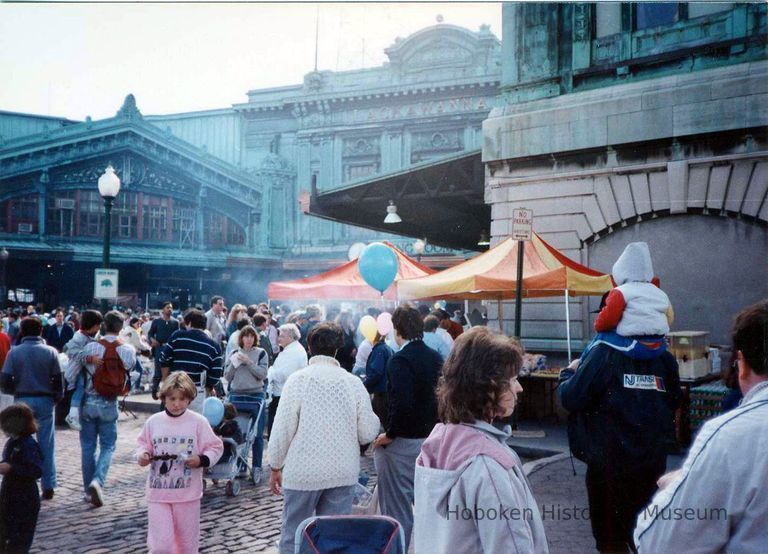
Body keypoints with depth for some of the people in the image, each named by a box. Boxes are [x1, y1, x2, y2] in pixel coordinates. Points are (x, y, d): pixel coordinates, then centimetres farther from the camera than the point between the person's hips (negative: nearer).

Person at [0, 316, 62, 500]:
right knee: (46, 445, 6)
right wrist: (57, 398, 11)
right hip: (45, 401, 0)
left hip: (22, 401, 0)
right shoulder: (50, 352, -4)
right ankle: (48, 486, 7)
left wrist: (16, 391, 13)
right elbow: (58, 380, -4)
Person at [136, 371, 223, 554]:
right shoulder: (153, 422, 0)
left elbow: (215, 448, 0)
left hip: (187, 493, -1)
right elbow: (144, 445, 13)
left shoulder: (198, 422, -5)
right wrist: (143, 455, -7)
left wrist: (202, 460, -17)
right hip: (158, 492, 1)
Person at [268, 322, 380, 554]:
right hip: (343, 473, 2)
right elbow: (368, 433, -2)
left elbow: (282, 430, -7)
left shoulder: (298, 380, -8)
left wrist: (276, 467, 5)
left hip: (303, 472, -2)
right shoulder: (353, 382, -2)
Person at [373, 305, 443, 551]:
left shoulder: (400, 360, -17)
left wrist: (389, 434, -15)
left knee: (398, 510, 3)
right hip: (431, 440, 7)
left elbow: (402, 404, -27)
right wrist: (432, 426, 15)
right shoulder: (435, 358, 5)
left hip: (402, 443, -7)